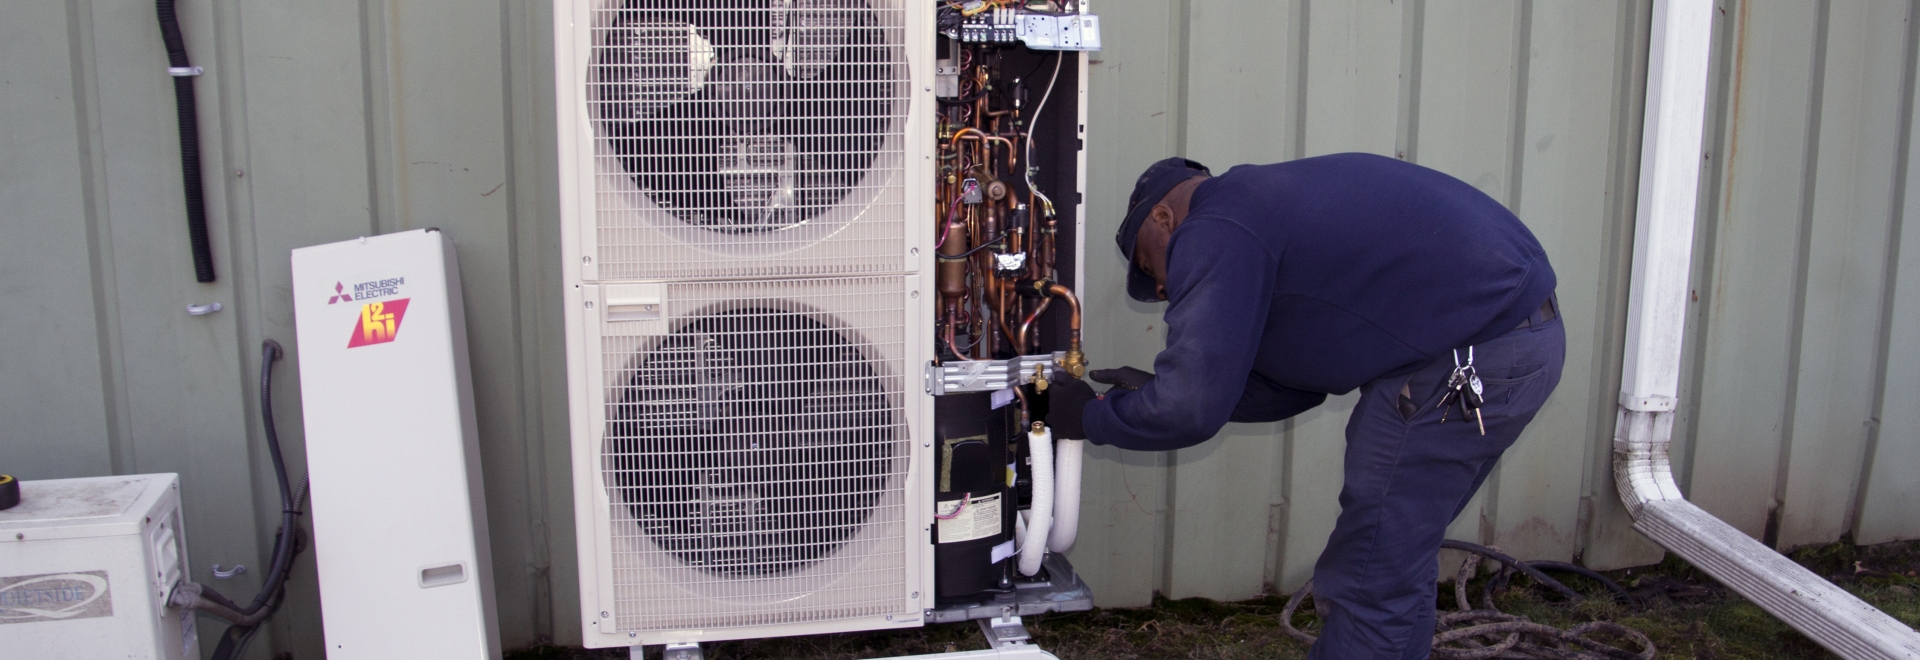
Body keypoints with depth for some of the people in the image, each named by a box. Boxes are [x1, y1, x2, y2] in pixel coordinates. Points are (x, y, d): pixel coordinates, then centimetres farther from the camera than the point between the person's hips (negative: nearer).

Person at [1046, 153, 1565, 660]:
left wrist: (1090, 417, 4)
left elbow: (1188, 411, -14)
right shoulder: (1269, 205, 21)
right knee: (1395, 571, 20)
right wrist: (1159, 390, 22)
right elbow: (1297, 384, 23)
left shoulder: (1211, 234, -9)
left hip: (1472, 355, -10)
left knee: (1371, 589, 0)